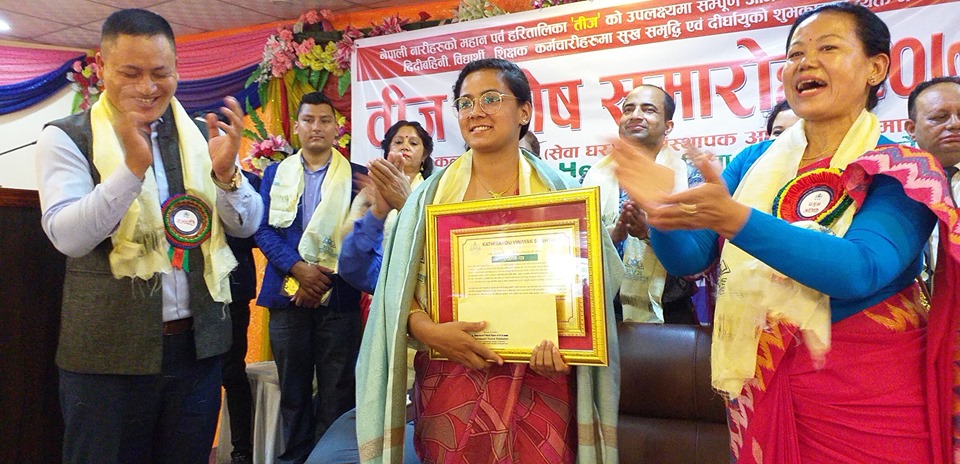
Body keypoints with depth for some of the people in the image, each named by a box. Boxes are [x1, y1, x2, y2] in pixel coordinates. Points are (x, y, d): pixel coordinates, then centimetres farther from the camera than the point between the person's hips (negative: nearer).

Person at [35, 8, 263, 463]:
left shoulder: (203, 135, 4)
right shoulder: (67, 137, -3)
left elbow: (247, 225, 3)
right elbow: (66, 236, -15)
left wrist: (226, 172, -17)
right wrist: (133, 165, -28)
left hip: (198, 345, 3)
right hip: (108, 353, -2)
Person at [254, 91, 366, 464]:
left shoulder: (357, 176, 5)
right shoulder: (275, 173, 12)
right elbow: (263, 228, 3)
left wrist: (326, 275, -11)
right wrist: (297, 268, -12)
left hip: (339, 296, -2)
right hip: (287, 293, 2)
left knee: (337, 390, 3)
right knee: (293, 388, 11)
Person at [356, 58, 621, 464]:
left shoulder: (560, 192, 3)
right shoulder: (432, 194, 4)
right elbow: (398, 288, 2)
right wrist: (428, 329, -16)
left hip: (537, 385, 0)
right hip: (449, 381, 1)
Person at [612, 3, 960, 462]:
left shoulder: (903, 170, -8)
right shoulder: (754, 161, 2)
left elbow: (860, 271, -26)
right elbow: (688, 257, -3)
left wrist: (736, 220, -39)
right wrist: (659, 210, -24)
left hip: (865, 388, -3)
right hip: (758, 379, 4)